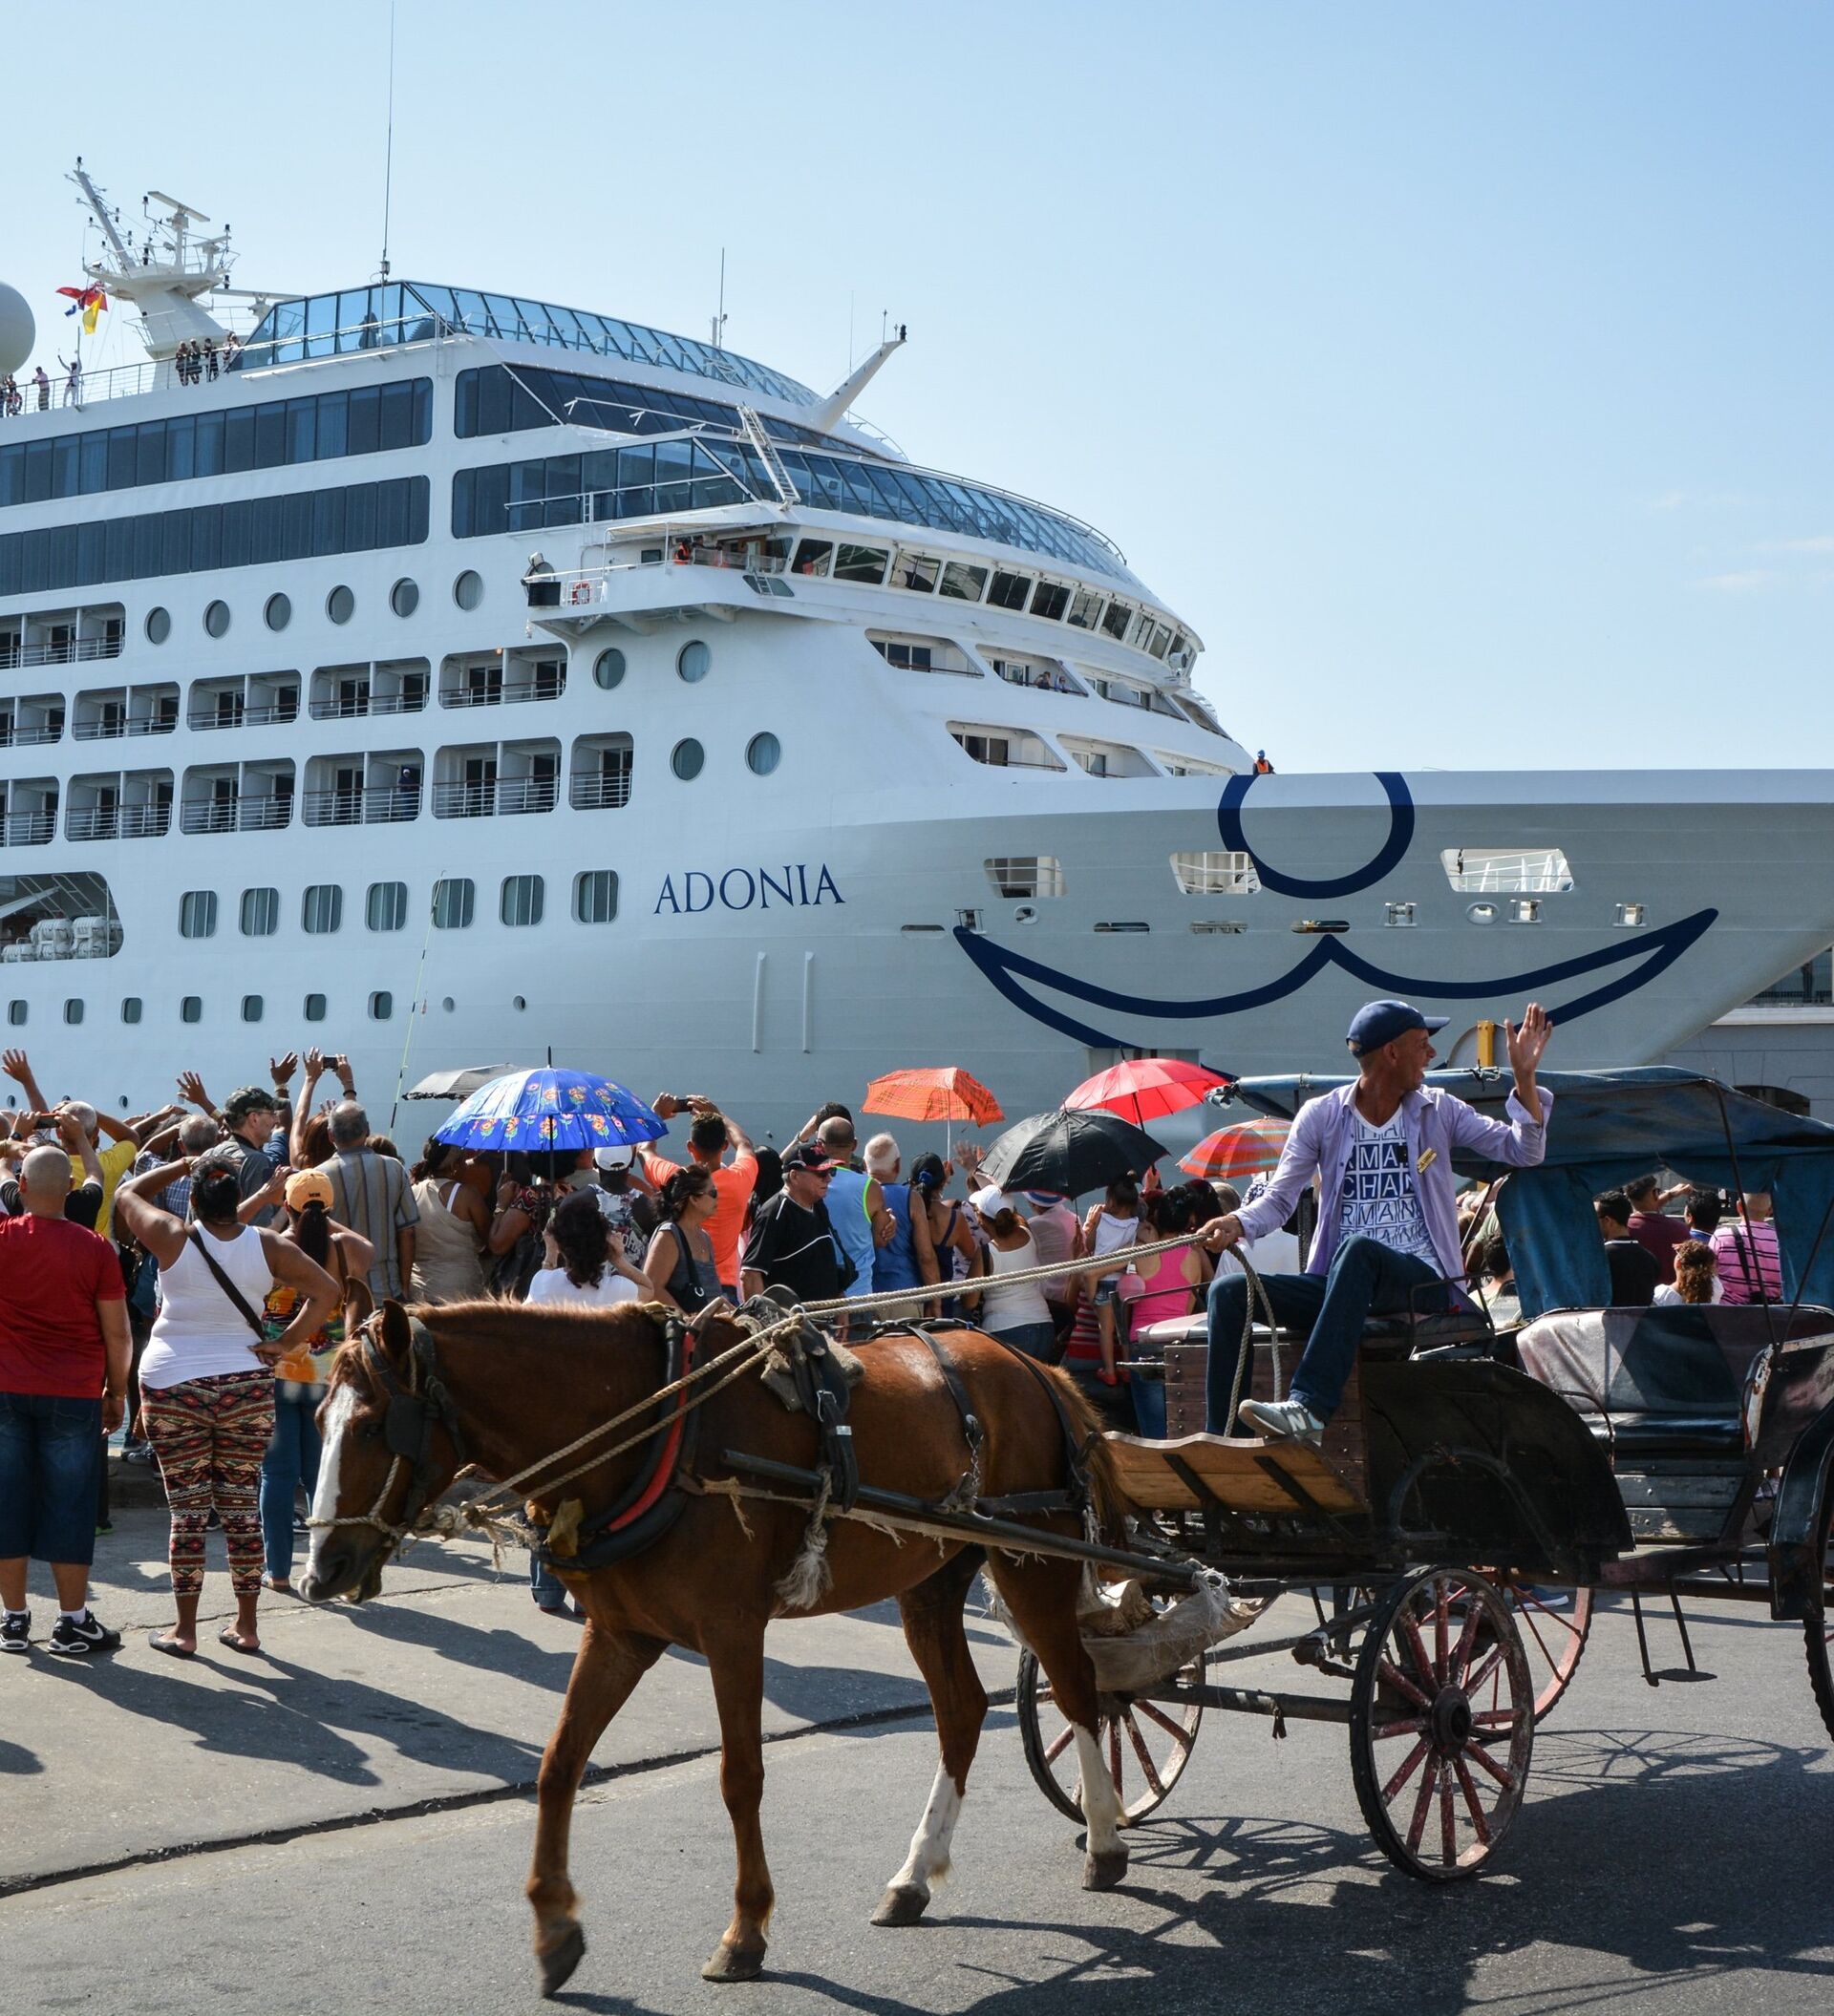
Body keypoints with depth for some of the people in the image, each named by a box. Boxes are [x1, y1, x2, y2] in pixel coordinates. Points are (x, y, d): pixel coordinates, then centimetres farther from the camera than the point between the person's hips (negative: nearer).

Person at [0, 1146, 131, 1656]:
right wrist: (117, 1392, 8)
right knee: (69, 1504, 3)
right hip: (73, 1397, -2)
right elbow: (116, 1333, -4)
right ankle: (73, 1622, 6)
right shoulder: (93, 1249, -7)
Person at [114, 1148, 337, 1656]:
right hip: (246, 1386, 2)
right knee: (242, 1505, 9)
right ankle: (246, 1625, 16)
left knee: (188, 1508, 3)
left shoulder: (173, 1238, -9)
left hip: (172, 1384, -2)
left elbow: (126, 1193, 8)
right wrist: (286, 1342, -4)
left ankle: (184, 1629, 9)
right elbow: (326, 1291, -6)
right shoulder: (267, 1246, -3)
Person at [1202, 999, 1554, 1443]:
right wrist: (1238, 1223, -16)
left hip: (1422, 1282, -2)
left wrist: (1524, 1077, -9)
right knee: (1231, 1292, -19)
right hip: (1338, 1283, 2)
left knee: (1358, 1249, -37)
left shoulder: (1438, 1111, 10)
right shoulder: (1322, 1116, 8)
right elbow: (1279, 1199, 6)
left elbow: (1524, 1152, 4)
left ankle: (1310, 1407, -47)